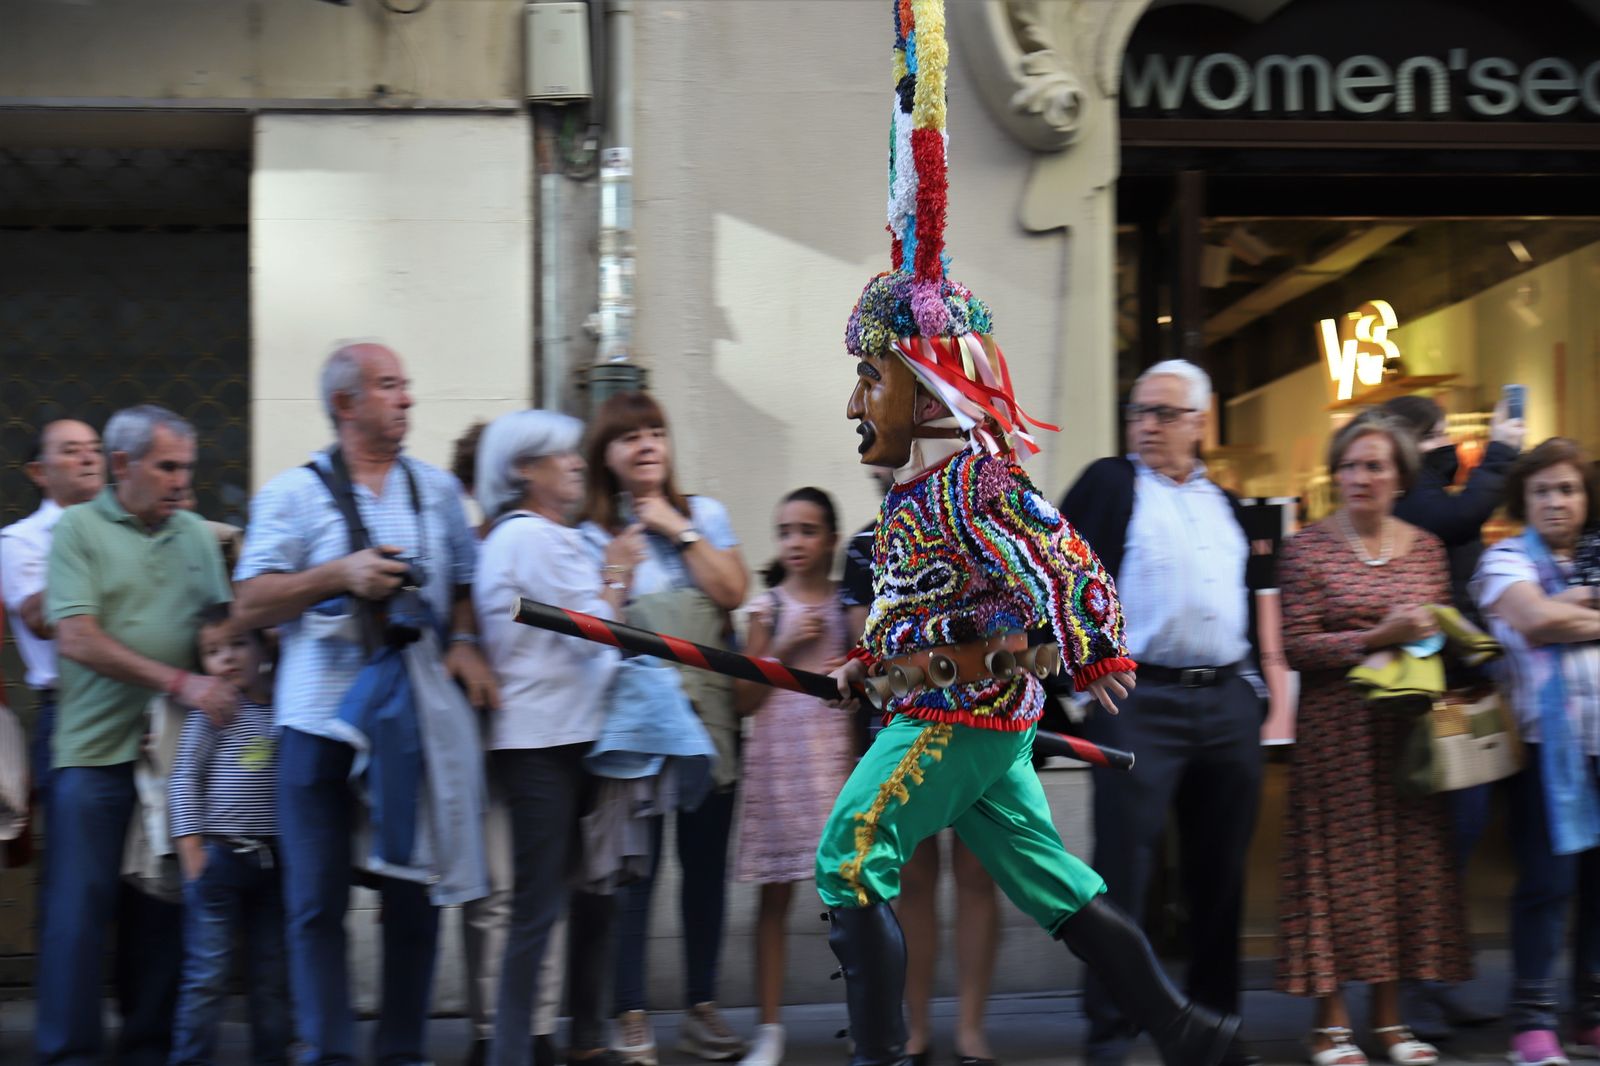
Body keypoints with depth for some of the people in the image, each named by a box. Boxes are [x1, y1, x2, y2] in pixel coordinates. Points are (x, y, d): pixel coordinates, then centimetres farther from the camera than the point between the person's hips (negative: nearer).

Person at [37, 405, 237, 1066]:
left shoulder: (196, 536, 12)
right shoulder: (79, 529, -3)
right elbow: (77, 640, -12)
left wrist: (234, 686, -4)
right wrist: (179, 682, -17)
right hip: (96, 751, -4)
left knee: (162, 909, 7)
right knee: (80, 908, -2)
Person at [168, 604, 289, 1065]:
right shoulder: (212, 712, -3)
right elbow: (183, 778, -4)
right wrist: (191, 847, -10)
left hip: (272, 859, 4)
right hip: (219, 855, -4)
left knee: (272, 974, 8)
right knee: (208, 973, -5)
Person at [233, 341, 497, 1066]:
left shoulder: (437, 489, 13)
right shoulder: (293, 494, 2)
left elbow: (465, 583, 15)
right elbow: (251, 605, -3)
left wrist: (464, 641, -5)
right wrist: (341, 574, -14)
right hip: (322, 723, -3)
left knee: (414, 898, 5)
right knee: (318, 902, 0)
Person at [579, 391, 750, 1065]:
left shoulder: (705, 514, 11)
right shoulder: (593, 534, 3)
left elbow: (732, 593, -3)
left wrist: (680, 531, -4)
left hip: (708, 711, 3)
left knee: (706, 863, 7)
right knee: (635, 868, -5)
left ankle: (702, 1009, 16)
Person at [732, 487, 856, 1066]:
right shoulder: (767, 607, 6)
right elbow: (745, 699, 3)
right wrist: (785, 648, -8)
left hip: (839, 750, 0)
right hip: (778, 753, 0)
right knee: (775, 896, 2)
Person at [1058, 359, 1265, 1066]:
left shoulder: (1224, 501, 17)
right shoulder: (1109, 483, 3)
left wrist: (1256, 689, 16)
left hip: (1228, 702, 5)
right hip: (1139, 702, -5)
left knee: (1219, 875, 10)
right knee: (1125, 871, -6)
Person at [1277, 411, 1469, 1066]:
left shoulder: (1425, 549, 11)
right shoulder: (1308, 548, -2)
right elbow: (1296, 647, -9)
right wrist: (1377, 637, -17)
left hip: (1407, 731, 4)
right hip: (1335, 732, -4)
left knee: (1407, 861, 4)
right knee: (1338, 863, -2)